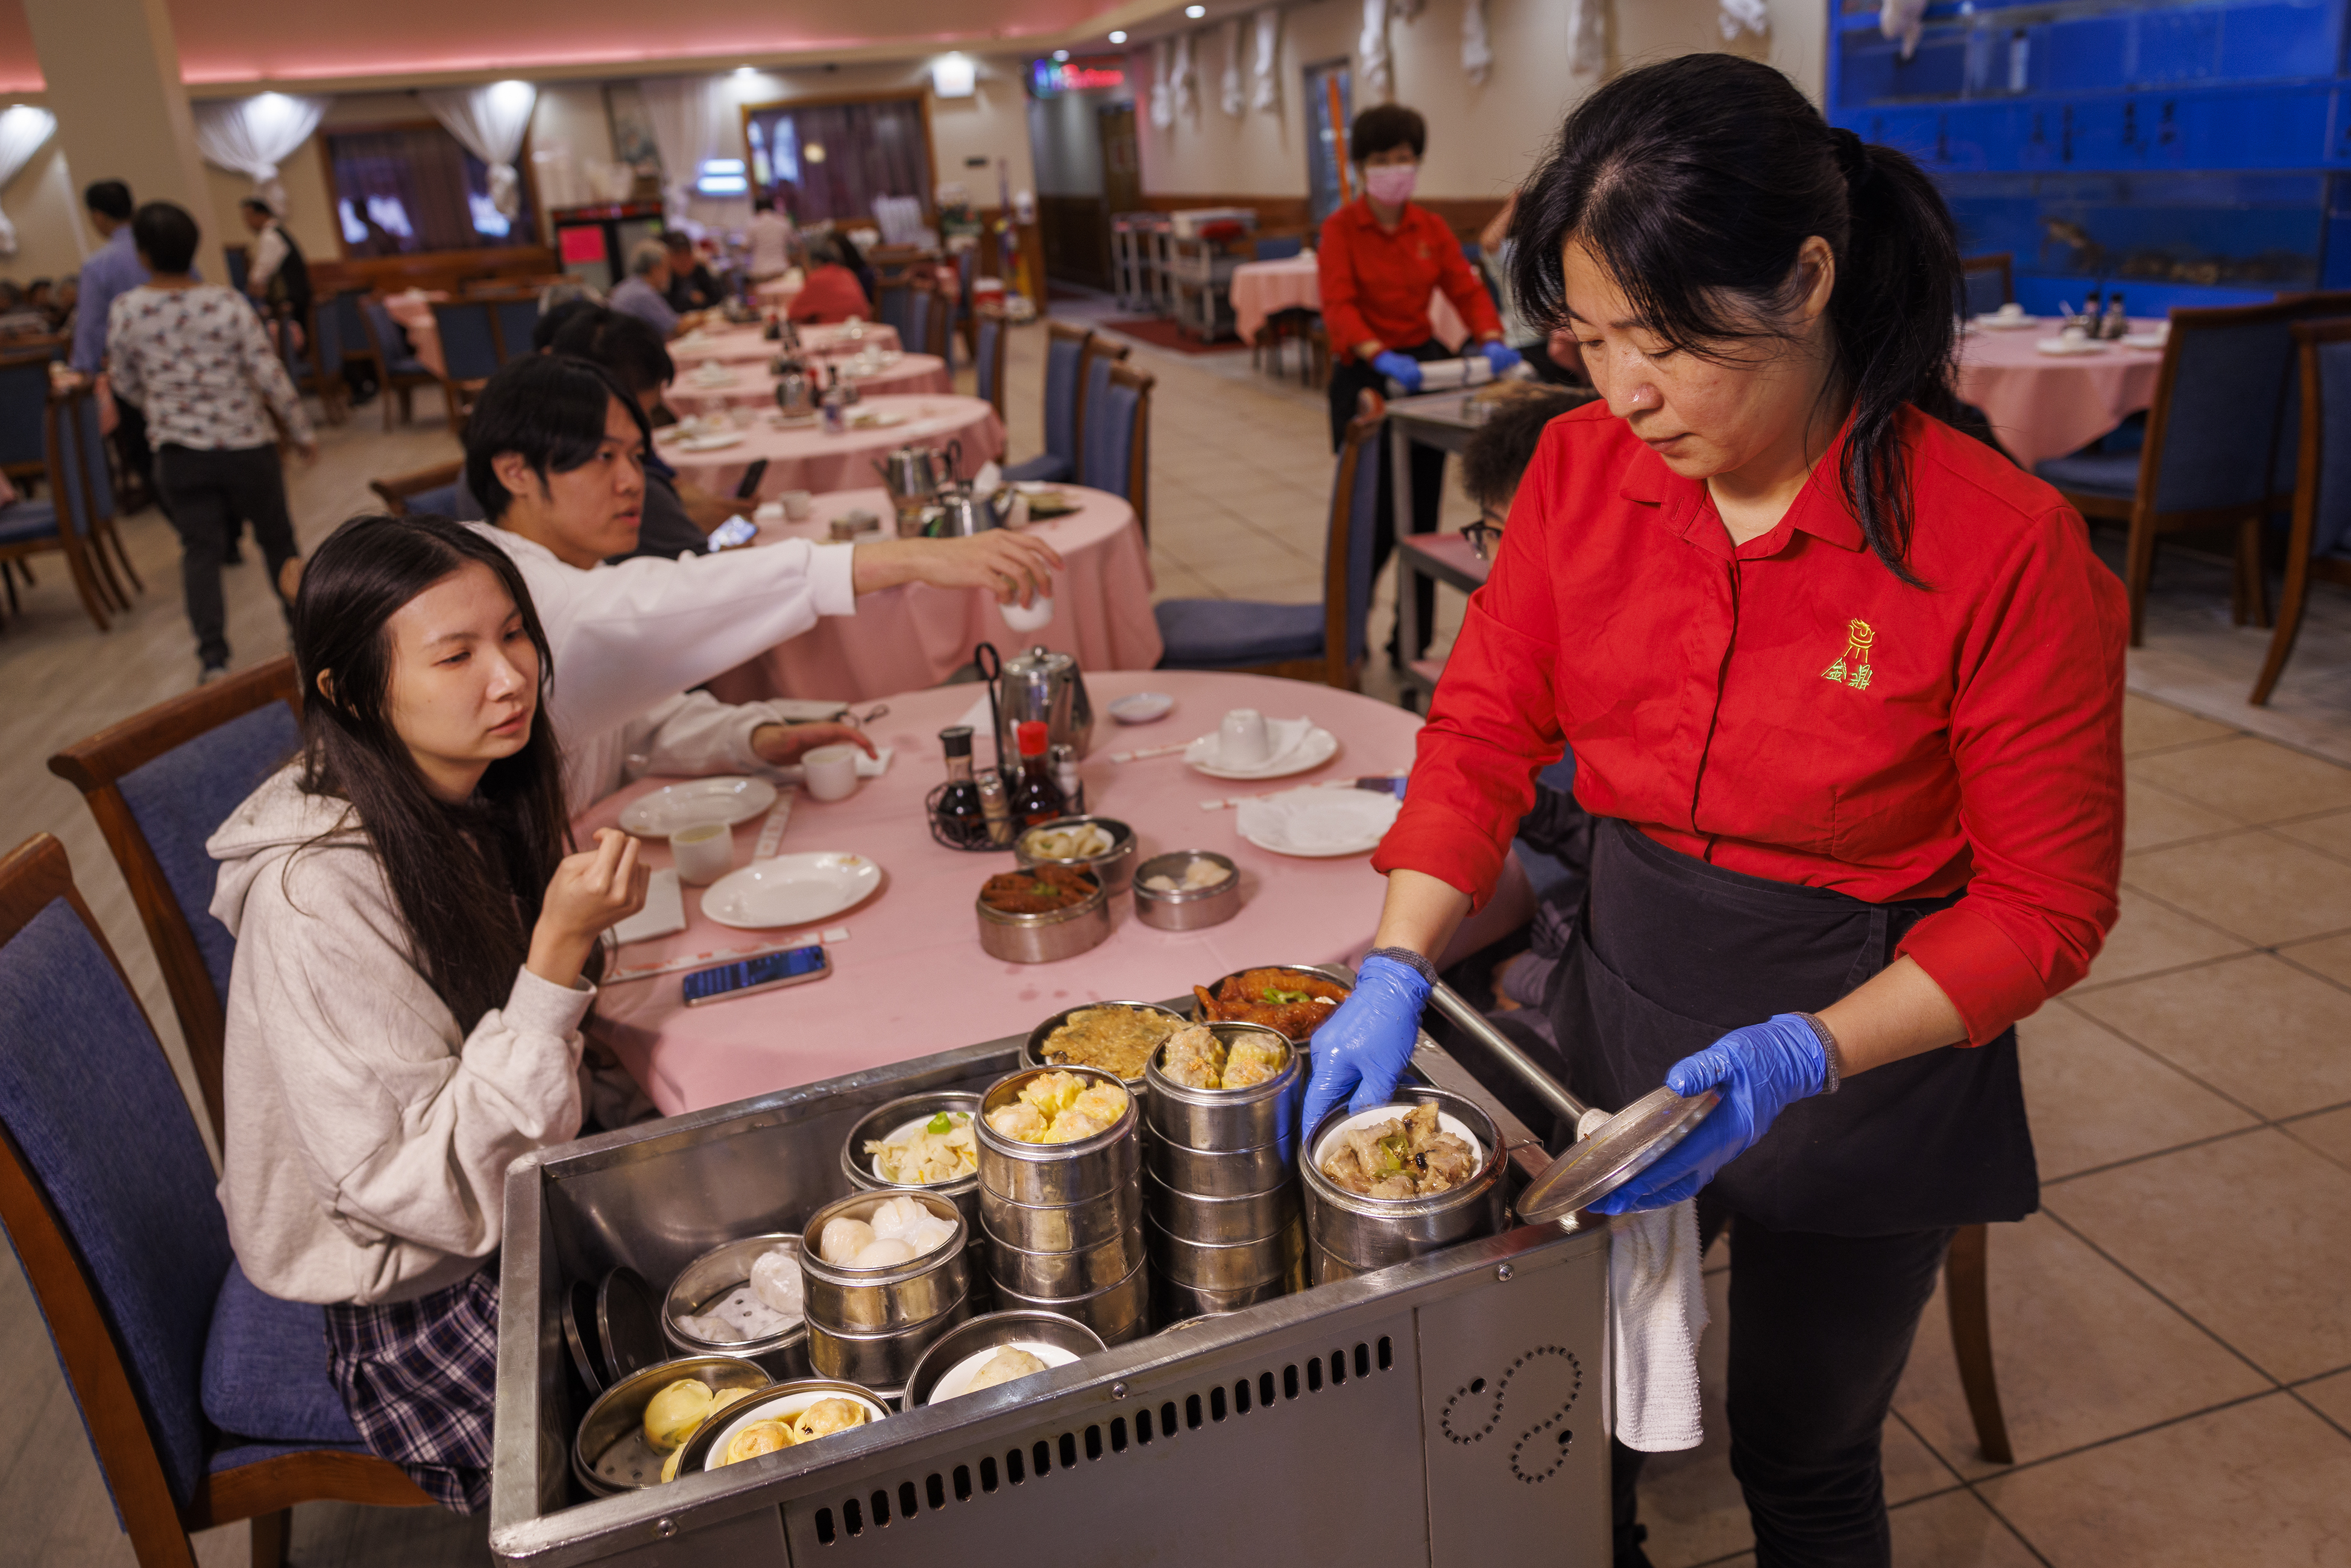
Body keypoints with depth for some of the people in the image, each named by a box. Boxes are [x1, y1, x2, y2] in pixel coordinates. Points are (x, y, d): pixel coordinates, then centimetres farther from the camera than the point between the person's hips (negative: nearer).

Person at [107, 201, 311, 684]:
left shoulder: (124, 311, -6)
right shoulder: (227, 304, -12)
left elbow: (125, 383, 7)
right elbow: (271, 377, -11)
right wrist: (301, 432, 2)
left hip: (178, 451, 1)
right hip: (246, 445, -1)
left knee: (200, 548, 7)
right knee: (276, 538, 13)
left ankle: (212, 655, 0)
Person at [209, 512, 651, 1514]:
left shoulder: (480, 801, -4)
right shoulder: (315, 897, -29)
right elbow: (436, 1192, -29)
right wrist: (558, 953, -34)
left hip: (524, 1218, 7)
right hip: (422, 1305, -7)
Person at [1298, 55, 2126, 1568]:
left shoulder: (2006, 549, -23)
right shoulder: (1582, 469, -10)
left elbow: (2046, 908, -15)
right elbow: (1481, 731, -3)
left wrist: (1801, 1057, -27)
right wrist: (1394, 975, -14)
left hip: (1863, 1061, -3)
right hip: (1619, 1013, 4)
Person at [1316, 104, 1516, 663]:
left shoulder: (1430, 228, 9)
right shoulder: (1341, 229, -6)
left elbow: (1466, 288, 2)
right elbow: (1339, 305, -19)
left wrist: (1491, 340, -18)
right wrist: (1380, 355, -36)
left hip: (1423, 367, 5)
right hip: (1364, 377, -5)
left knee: (1423, 514, 6)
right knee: (1379, 520, -7)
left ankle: (1413, 644, 16)